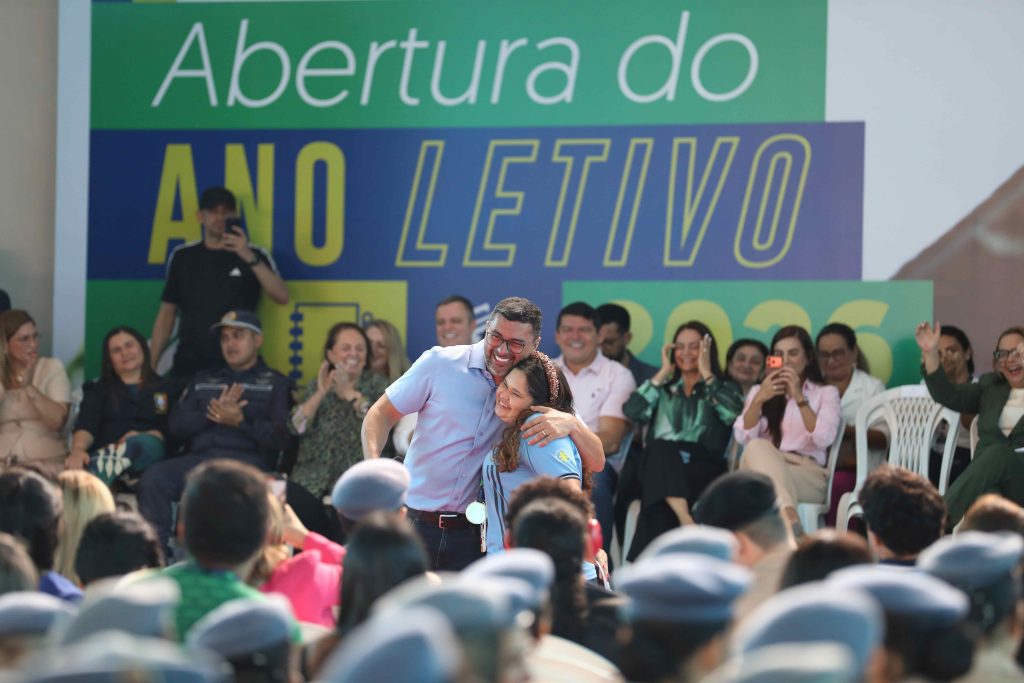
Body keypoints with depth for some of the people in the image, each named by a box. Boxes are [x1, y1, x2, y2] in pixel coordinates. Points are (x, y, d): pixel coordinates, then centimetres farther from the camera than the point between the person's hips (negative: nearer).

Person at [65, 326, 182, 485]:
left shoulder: (169, 389, 25)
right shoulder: (98, 389, 27)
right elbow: (86, 424, 6)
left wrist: (142, 437, -16)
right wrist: (78, 450, -19)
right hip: (104, 454, 2)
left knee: (141, 443, -39)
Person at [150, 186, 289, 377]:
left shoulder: (254, 255, 4)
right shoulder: (182, 257, 10)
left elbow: (282, 297, -10)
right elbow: (166, 315, 13)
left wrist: (250, 258, -21)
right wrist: (150, 366, 7)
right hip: (188, 365, 2)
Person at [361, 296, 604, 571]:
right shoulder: (440, 363, -4)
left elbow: (596, 462, -4)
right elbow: (382, 414, 1)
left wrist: (571, 424, -26)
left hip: (474, 538, 1)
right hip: (414, 525, -1)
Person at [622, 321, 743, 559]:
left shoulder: (725, 388, 21)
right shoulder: (664, 389, 28)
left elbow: (731, 413, -5)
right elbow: (632, 411, 7)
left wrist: (706, 373, 4)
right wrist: (663, 373, 13)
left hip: (703, 469, -1)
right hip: (659, 464, 2)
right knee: (662, 449, -37)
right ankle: (687, 524, -53)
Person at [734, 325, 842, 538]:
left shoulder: (826, 393, 16)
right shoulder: (759, 391, 24)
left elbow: (825, 438, -5)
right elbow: (744, 437, 4)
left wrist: (800, 399, -12)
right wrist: (759, 400, -12)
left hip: (809, 475, -2)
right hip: (761, 472, 2)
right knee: (757, 447, -36)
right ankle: (789, 519, -60)